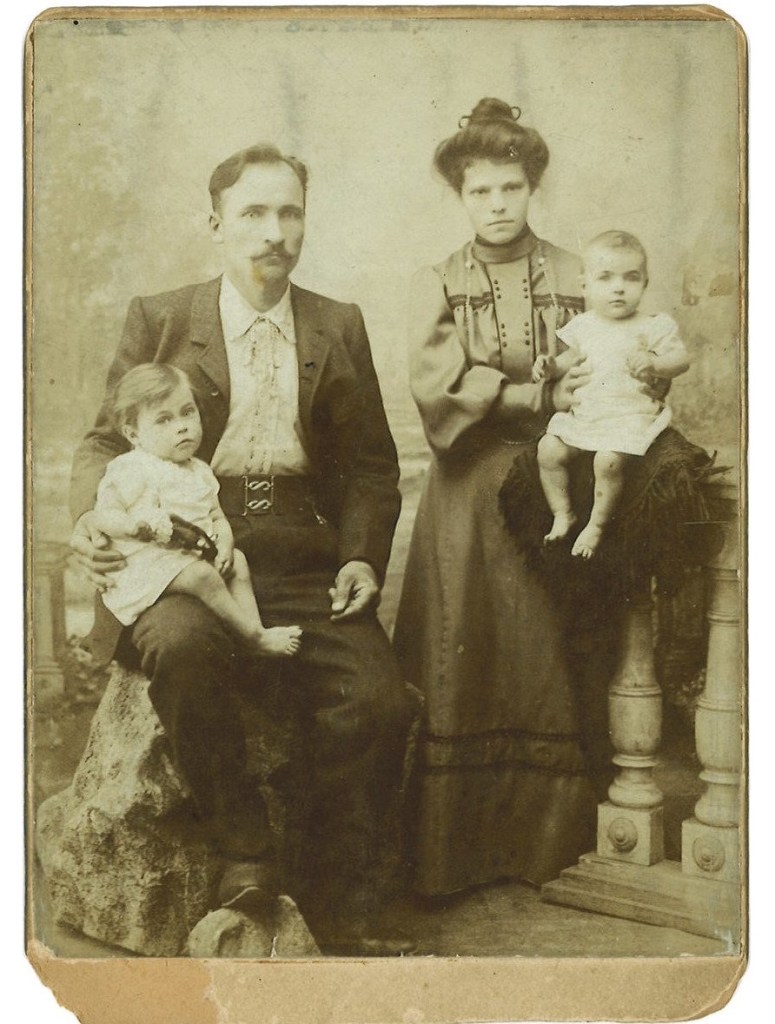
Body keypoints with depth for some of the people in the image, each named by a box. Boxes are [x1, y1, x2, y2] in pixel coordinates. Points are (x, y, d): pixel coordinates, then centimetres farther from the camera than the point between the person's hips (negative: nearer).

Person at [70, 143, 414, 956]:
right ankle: (243, 851, -12)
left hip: (307, 569, 2)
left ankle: (338, 910, 0)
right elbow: (107, 440, 11)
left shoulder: (340, 328, 16)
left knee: (378, 702, -21)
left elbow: (371, 465, 16)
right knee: (181, 644, -35)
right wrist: (92, 515, -11)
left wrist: (362, 556, -1)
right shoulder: (157, 321, 11)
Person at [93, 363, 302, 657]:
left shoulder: (199, 471, 16)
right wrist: (138, 525, -32)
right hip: (152, 560, -8)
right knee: (202, 575, -27)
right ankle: (255, 636, -20)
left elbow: (218, 517, 17)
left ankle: (255, 626, -9)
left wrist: (224, 543, -6)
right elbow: (103, 517, -13)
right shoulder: (130, 469, -8)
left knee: (238, 562, -7)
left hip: (199, 553, 8)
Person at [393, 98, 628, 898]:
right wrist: (542, 396, -13)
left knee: (555, 665, 2)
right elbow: (439, 384, -10)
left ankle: (551, 837, 16)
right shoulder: (437, 286, 5)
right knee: (465, 668, -3)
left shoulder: (573, 278, 7)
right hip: (471, 497, -1)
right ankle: (454, 852, 7)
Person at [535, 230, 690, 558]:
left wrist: (654, 364, -26)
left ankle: (597, 525, -7)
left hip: (630, 414, -5)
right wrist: (552, 366, 6)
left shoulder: (650, 326, -3)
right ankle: (562, 514, 5)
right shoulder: (583, 325, 10)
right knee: (548, 449, -13)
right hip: (584, 412, 5)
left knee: (609, 459, -29)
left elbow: (681, 358, -6)